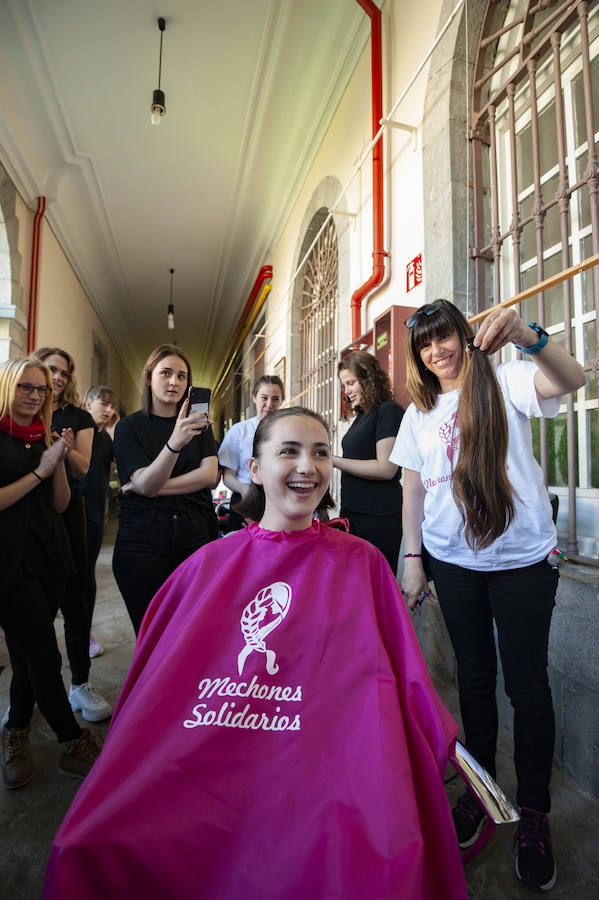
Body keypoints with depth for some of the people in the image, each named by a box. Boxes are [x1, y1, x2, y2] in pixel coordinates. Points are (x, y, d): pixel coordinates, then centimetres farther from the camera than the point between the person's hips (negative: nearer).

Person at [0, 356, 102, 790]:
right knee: (44, 657, 0)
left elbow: (60, 504, 9)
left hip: (49, 556, 6)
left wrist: (60, 461, -5)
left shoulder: (45, 437, 12)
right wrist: (39, 471, -13)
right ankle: (75, 745, 14)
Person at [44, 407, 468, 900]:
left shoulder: (361, 562, 3)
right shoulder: (209, 564, 7)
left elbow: (398, 676, 4)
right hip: (199, 764, 2)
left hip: (318, 762, -1)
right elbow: (158, 678, 13)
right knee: (85, 850, -19)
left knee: (380, 858, -29)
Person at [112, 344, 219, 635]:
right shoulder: (129, 427, 2)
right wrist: (174, 443, -29)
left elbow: (210, 475, -2)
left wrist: (155, 488, -10)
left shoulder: (199, 423, 10)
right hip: (143, 541, -1)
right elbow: (145, 483, -12)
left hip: (194, 535, 2)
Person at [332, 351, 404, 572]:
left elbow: (386, 469, -17)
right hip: (353, 513, 8)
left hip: (378, 518, -8)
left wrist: (333, 461, -15)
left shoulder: (389, 410, -8)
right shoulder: (361, 416, 17)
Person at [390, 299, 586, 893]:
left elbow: (570, 379, -22)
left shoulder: (506, 383, -3)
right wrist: (411, 558, 4)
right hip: (454, 563, 4)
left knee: (527, 683, 6)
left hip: (521, 561, -3)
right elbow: (412, 488, 7)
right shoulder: (419, 414, 8)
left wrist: (527, 336, -40)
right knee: (474, 677, 16)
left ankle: (534, 814, 27)